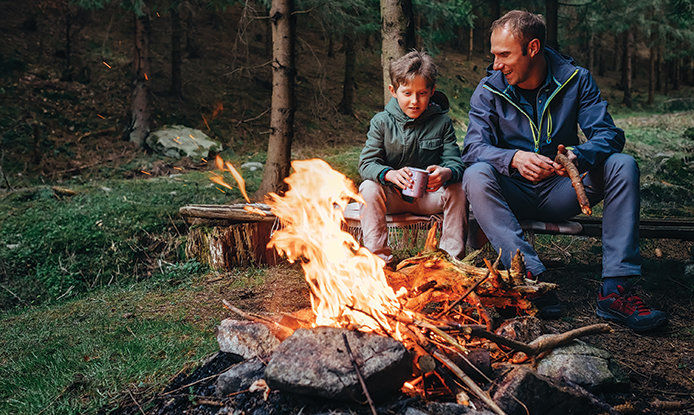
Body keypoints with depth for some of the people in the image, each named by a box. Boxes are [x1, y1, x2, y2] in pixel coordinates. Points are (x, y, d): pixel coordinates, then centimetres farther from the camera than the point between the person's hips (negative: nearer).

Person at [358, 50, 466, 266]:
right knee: (369, 188, -28)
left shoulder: (441, 122, -1)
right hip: (392, 195, 0)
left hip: (429, 196, 1)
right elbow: (367, 163, -11)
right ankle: (378, 255, -21)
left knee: (457, 189, -24)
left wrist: (447, 173, -36)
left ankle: (452, 255, -10)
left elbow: (454, 160, -9)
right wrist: (390, 174, -35)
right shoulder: (382, 122, -4)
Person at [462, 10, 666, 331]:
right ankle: (531, 276, -39)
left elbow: (608, 134, -11)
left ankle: (615, 290, -27)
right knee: (476, 176, -31)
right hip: (513, 194, -1)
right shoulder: (488, 91, -5)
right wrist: (514, 158, -38)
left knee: (623, 165, -22)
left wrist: (579, 155, -35)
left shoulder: (575, 79, -3)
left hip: (560, 194, 1)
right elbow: (474, 148, -16)